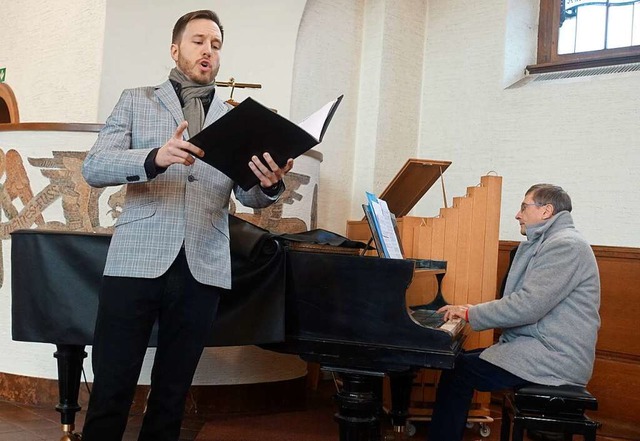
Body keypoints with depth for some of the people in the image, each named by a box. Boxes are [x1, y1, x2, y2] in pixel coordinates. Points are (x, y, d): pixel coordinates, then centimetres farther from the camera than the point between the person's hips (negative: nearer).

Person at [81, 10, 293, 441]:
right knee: (111, 389, 1)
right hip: (138, 261, -2)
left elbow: (249, 195, 5)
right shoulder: (136, 101, 9)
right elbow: (94, 167, -4)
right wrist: (155, 158, -23)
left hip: (202, 268, 2)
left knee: (173, 391, 12)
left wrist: (271, 183, -20)